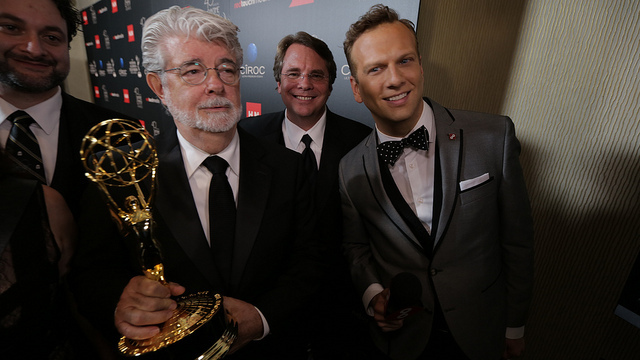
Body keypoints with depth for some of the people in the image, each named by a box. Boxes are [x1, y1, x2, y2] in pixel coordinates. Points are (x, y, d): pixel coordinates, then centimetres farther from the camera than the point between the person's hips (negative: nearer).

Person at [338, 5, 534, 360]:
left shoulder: (494, 136, -17)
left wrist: (515, 327, 1)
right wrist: (372, 292, -16)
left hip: (480, 331, 1)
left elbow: (516, 240, -8)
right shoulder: (351, 170, -14)